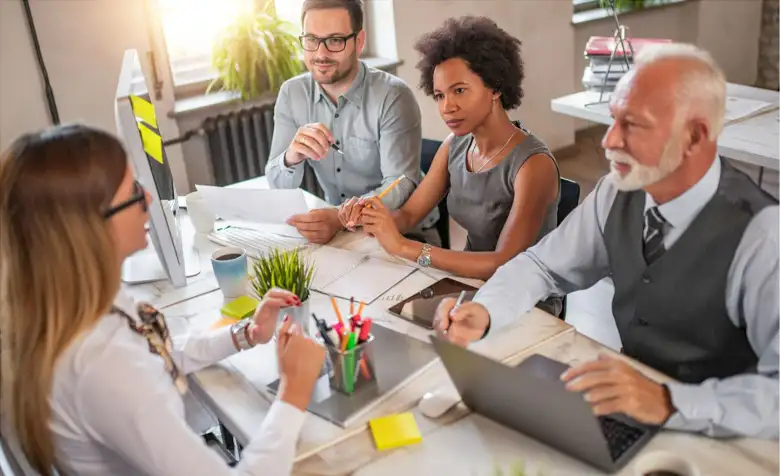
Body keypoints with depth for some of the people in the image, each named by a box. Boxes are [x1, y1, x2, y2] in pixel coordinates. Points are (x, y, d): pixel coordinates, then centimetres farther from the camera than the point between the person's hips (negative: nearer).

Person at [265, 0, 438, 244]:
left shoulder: (392, 96, -16)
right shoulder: (291, 93, -3)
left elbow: (401, 185, -21)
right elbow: (278, 185, -4)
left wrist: (341, 217, -38)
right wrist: (291, 157, -27)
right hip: (335, 224, 4)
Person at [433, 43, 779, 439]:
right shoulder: (619, 192, -7)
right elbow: (542, 264, 3)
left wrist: (668, 402, -38)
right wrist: (484, 312, -14)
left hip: (711, 439, -4)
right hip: (625, 412, 5)